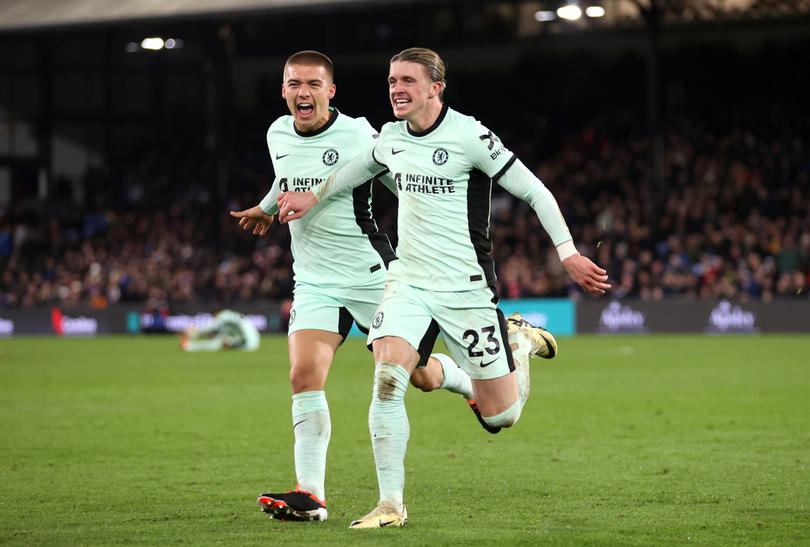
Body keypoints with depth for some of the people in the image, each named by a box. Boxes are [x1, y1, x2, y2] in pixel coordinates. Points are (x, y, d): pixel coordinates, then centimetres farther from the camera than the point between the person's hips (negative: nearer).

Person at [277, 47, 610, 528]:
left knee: (500, 416, 1)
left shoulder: (469, 136, -14)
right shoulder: (391, 137, 4)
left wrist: (568, 254, -17)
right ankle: (391, 505, -12)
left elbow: (534, 191, -11)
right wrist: (314, 198, 27)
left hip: (465, 288, -4)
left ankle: (519, 341, 34)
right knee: (387, 380, -20)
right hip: (408, 282, 4)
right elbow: (361, 168, 29)